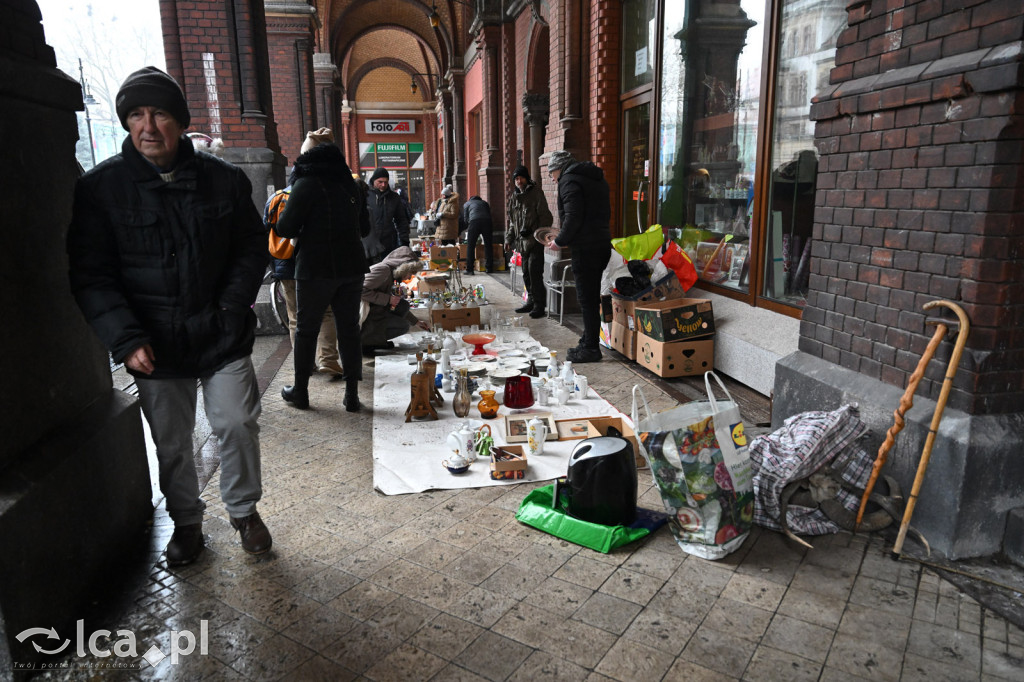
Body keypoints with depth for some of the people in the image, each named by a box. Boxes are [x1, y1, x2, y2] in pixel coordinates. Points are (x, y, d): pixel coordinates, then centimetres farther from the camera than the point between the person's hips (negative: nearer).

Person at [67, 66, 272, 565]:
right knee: (171, 444, 12)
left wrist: (233, 306, -6)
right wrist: (125, 338, -15)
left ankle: (244, 510, 29)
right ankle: (186, 522, 35)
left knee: (238, 426, 5)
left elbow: (252, 248, 7)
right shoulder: (100, 187, -3)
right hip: (153, 346, 0)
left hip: (223, 337, 1)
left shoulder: (223, 179, 0)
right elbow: (90, 275, -4)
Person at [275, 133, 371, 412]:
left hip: (316, 270, -4)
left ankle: (300, 391, 17)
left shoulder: (306, 185, -6)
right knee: (349, 329, 8)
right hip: (351, 268, 4)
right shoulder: (351, 186, 10)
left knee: (306, 329, 8)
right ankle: (352, 394, 10)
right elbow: (364, 228, 17)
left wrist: (305, 231, 9)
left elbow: (285, 228, -11)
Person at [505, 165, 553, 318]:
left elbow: (546, 219, -8)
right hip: (522, 242, 7)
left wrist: (532, 230, -17)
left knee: (534, 272, -13)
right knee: (526, 273, 12)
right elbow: (511, 221, 24)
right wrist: (508, 239, 17)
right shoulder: (514, 197, 17)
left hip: (535, 241, -7)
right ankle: (531, 301, 22)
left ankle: (539, 305, -9)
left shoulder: (536, 194, -4)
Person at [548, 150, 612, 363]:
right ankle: (588, 342, 22)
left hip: (585, 248, -9)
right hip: (603, 245, 9)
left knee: (587, 299, -4)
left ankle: (590, 348, 1)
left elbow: (573, 217, -19)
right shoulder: (597, 178, 20)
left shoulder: (569, 181, -8)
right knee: (592, 296, 14)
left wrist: (560, 241, -6)